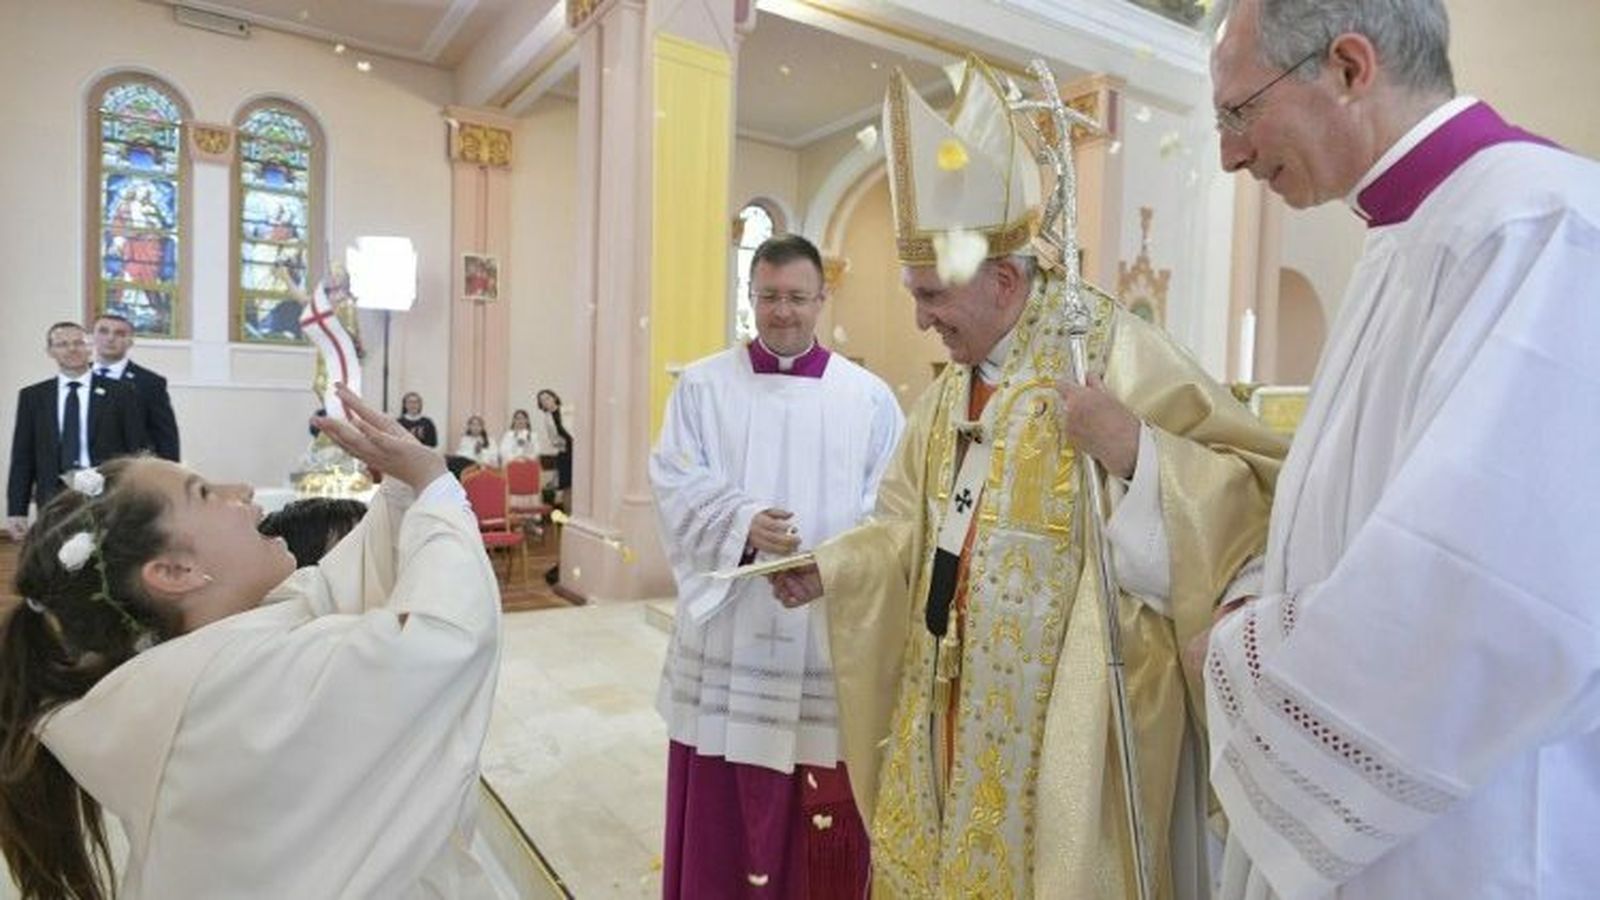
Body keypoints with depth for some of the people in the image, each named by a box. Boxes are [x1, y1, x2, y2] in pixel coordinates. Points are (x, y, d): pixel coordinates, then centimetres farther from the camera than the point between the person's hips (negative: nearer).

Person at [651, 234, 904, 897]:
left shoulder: (870, 396, 4)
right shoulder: (702, 385, 5)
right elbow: (674, 482, -4)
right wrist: (742, 523, -21)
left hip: (830, 631, 0)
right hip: (728, 628, 1)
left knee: (822, 815, 10)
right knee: (719, 807, 11)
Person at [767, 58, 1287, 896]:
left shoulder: (1114, 353, -15)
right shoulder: (955, 380, 9)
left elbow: (1258, 487, -17)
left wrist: (1136, 451, -32)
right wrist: (830, 568, 4)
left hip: (1063, 712, -7)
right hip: (952, 695, 8)